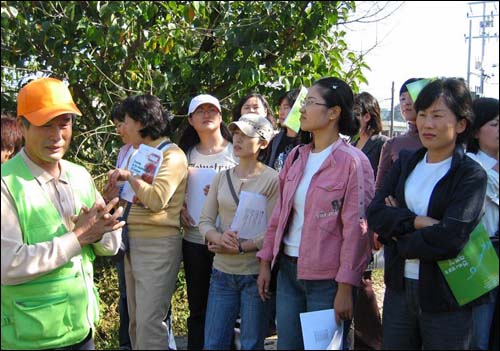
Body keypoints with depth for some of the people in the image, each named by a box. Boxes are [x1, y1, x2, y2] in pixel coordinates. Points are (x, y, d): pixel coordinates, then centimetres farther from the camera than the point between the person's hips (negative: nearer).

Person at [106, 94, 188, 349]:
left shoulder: (171, 155, -9)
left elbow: (156, 199, -21)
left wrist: (129, 176, -10)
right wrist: (116, 186, 6)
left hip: (158, 244, -9)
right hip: (133, 242, 9)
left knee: (149, 321, -10)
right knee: (136, 320, 14)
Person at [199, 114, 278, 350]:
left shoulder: (272, 179, -8)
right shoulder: (222, 177, 8)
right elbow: (205, 221, 4)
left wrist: (239, 248, -21)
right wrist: (219, 238, -17)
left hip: (255, 273, -4)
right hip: (222, 271, 5)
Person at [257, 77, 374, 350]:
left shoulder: (352, 161, -12)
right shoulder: (296, 156, 8)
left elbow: (355, 228, -14)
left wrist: (345, 286, -16)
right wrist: (265, 261, 12)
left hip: (326, 278, -6)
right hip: (288, 270, 6)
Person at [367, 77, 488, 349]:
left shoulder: (471, 175, -9)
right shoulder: (406, 162, 6)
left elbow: (450, 239, -21)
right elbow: (374, 213, -5)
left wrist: (396, 230, -10)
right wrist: (418, 222, -19)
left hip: (445, 299, -4)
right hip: (398, 288, 5)